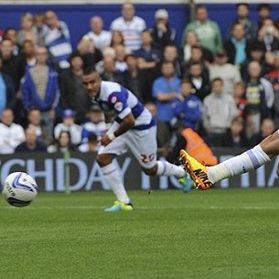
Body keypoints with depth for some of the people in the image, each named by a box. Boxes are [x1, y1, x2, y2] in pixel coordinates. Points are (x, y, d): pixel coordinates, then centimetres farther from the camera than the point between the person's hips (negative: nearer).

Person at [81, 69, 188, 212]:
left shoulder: (112, 94, -36)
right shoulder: (96, 92, -7)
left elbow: (130, 121, -36)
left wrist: (111, 136, -24)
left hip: (141, 125, -8)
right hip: (122, 123, 8)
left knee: (150, 169, 7)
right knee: (103, 157, -7)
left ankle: (182, 172, 38)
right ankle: (123, 201, 0)